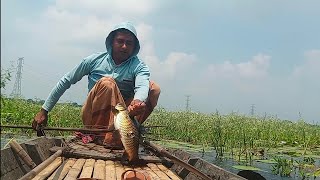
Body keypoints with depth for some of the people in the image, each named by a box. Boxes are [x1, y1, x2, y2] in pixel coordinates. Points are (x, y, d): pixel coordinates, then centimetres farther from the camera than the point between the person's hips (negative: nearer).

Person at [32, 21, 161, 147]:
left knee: (153, 88, -18)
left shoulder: (138, 67, -4)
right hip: (93, 116, -1)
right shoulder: (95, 60, -2)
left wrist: (137, 101, -53)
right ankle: (112, 140, -34)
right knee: (107, 83, -29)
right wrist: (44, 110, 4)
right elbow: (66, 81, 5)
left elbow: (142, 87, -27)